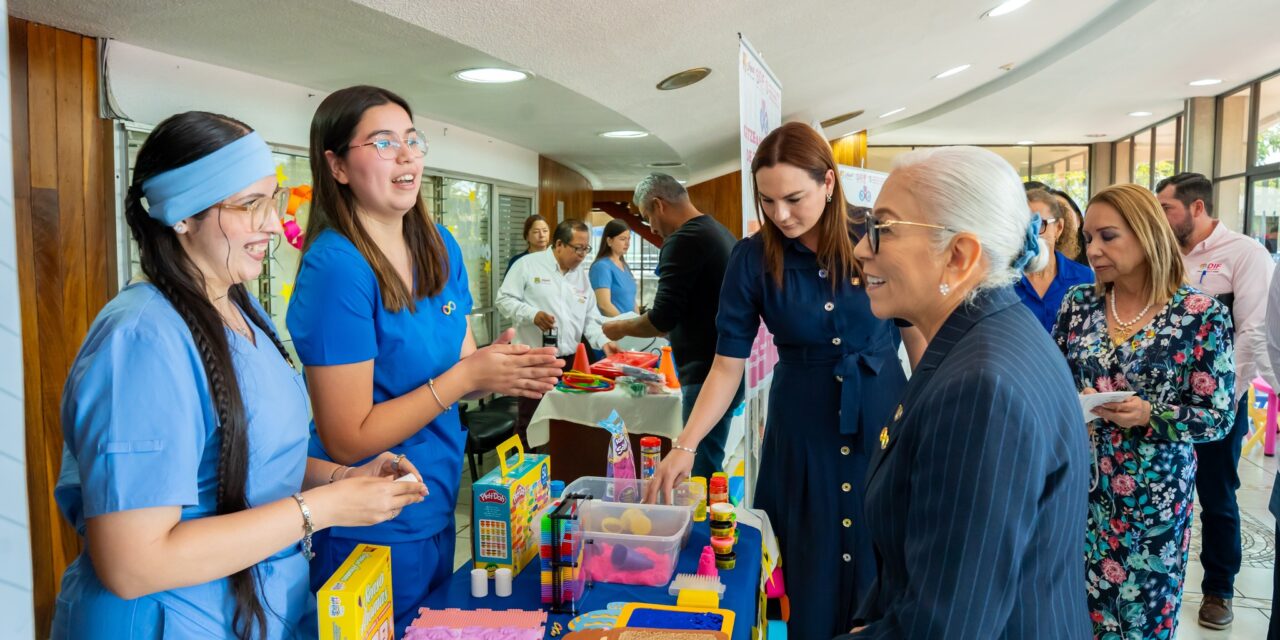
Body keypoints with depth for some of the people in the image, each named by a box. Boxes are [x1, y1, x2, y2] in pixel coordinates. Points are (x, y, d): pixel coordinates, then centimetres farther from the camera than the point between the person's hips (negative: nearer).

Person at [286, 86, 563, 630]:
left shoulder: (440, 247, 0)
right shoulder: (336, 267, -22)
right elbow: (347, 441, -21)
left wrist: (503, 372, -13)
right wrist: (468, 375, -23)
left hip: (440, 507, 7)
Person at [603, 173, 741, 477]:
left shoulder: (683, 241, -15)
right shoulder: (720, 232, 14)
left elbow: (663, 319, -19)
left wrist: (620, 328, -2)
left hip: (706, 375, -10)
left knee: (703, 471, -3)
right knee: (709, 464, 17)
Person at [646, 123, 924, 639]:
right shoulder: (752, 258, -9)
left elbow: (917, 334, 1)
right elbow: (728, 365, -7)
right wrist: (685, 445, -16)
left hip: (884, 417, 0)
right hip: (801, 425, 0)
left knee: (885, 569, 11)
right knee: (807, 572, 10)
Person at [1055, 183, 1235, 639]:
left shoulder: (1202, 314, -9)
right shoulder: (1078, 303, 2)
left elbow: (1218, 417, -8)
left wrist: (1149, 415, -24)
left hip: (1154, 494, -3)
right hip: (1080, 486, 3)